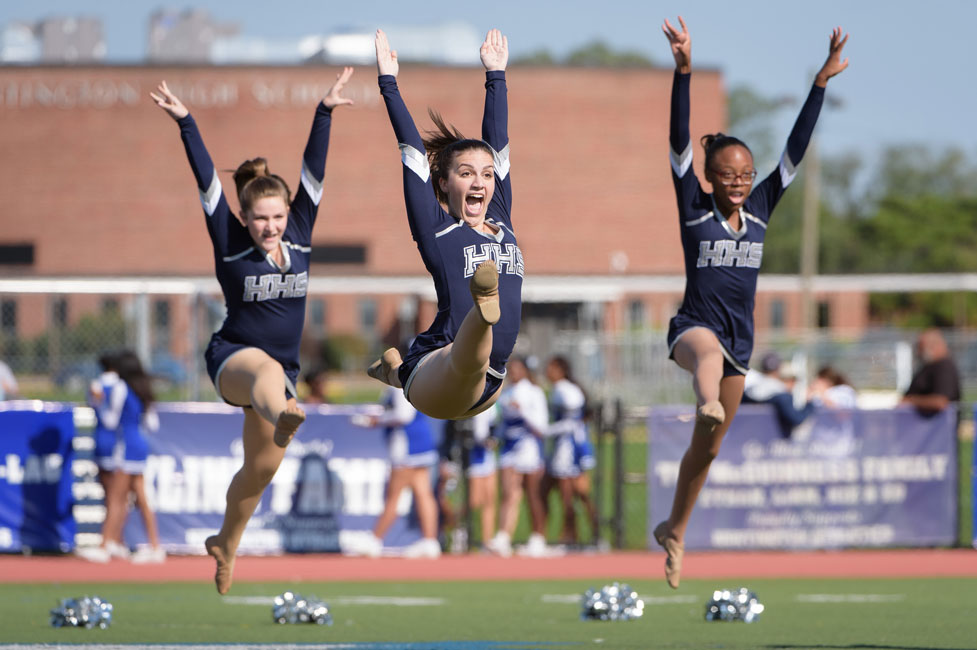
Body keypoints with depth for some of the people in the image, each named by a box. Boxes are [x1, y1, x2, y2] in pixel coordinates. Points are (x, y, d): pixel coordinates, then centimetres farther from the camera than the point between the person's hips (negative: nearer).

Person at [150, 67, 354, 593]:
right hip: (232, 356, -6)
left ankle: (226, 543, 39)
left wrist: (325, 112, -11)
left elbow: (313, 172, -6)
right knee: (267, 368, -42)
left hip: (280, 367, 6)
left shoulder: (299, 236, -1)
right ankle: (285, 418, -80)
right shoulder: (231, 245, -10)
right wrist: (185, 124, -26)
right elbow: (207, 182, -18)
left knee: (261, 469, 14)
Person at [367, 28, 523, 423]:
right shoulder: (437, 230, -1)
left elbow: (497, 143, 21)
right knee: (470, 359, -41)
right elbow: (413, 151, -2)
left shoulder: (500, 223, 13)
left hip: (486, 387, 8)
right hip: (433, 376, -8)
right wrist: (388, 83, 0)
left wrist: (495, 75, 27)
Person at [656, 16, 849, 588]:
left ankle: (674, 531, 31)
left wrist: (822, 83, -3)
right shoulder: (695, 209, -6)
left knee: (707, 449, 13)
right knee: (710, 350, -43)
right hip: (694, 326, -5)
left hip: (740, 341, 5)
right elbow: (679, 142, -17)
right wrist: (684, 72, -28)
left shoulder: (760, 209, 5)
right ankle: (708, 403, -78)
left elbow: (796, 150, 2)